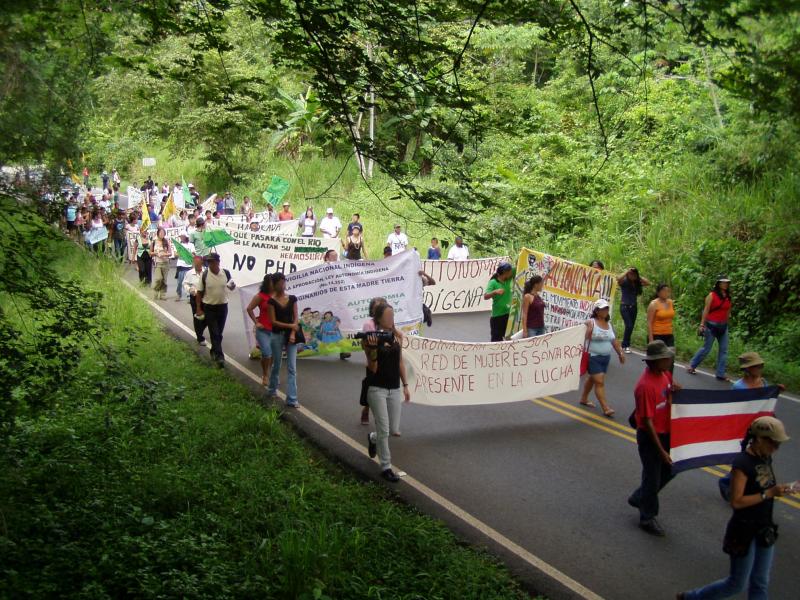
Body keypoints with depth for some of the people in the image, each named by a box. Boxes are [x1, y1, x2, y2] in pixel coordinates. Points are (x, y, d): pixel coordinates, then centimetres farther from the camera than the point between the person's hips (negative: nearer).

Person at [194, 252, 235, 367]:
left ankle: (214, 352, 33)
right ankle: (219, 356, -6)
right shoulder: (204, 275, -11)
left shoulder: (226, 273, -6)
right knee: (214, 333, -5)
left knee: (219, 333, 14)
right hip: (209, 307, -3)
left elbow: (230, 286, 9)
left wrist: (233, 286, -16)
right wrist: (199, 309, -5)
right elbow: (199, 292, -4)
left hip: (223, 306, 3)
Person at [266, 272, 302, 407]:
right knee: (276, 365, 11)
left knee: (292, 368, -2)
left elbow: (296, 318, 2)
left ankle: (291, 399, -2)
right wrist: (290, 325, -13)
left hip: (291, 335, 2)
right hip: (277, 335, -2)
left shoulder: (292, 299, 3)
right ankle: (271, 390, 34)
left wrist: (293, 333, -10)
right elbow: (273, 321, -8)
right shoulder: (272, 301, -4)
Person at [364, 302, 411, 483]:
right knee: (384, 429, -4)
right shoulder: (371, 338, -12)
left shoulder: (396, 336, 4)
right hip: (377, 389, -5)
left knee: (394, 430, 9)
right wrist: (372, 348, -29)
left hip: (394, 389, 5)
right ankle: (386, 468, 10)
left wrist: (405, 385, 10)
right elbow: (373, 368, -14)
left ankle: (373, 438, 41)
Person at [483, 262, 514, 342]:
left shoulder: (508, 280, 5)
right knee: (496, 339, -2)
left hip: (508, 314, 6)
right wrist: (495, 292, -37)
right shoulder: (493, 282, -13)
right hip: (497, 316, -6)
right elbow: (485, 297, -22)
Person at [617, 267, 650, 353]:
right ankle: (625, 346, -4)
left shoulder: (637, 283, 5)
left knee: (631, 327, 7)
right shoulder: (624, 281, -8)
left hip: (634, 307, 5)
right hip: (625, 306, -5)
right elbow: (618, 279, -30)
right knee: (629, 326, -14)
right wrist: (627, 271, -21)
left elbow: (648, 283, -2)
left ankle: (626, 345, 16)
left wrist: (639, 277, -4)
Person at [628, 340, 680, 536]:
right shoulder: (645, 385, -27)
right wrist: (660, 450, -22)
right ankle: (647, 518, 26)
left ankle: (639, 498, 39)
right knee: (652, 476, 7)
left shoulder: (666, 375, -2)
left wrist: (674, 391, -10)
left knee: (669, 469, 19)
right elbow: (648, 421, -24)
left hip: (666, 432, 8)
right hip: (650, 436, -8)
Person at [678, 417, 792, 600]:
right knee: (737, 584, 5)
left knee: (760, 585, 13)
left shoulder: (765, 458, 2)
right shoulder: (742, 463, -23)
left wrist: (779, 489, -4)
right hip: (744, 531, -8)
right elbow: (736, 501, -26)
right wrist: (769, 493, -25)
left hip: (764, 529, 8)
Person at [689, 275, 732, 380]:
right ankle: (692, 365, 22)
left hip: (723, 326, 6)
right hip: (712, 325, -6)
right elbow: (706, 310, -10)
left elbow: (727, 311, 13)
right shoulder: (712, 295, -9)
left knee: (723, 350, 3)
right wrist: (702, 324, -14)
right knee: (706, 348, 1)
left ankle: (720, 374, 8)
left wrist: (726, 324, 14)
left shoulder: (728, 297, 6)